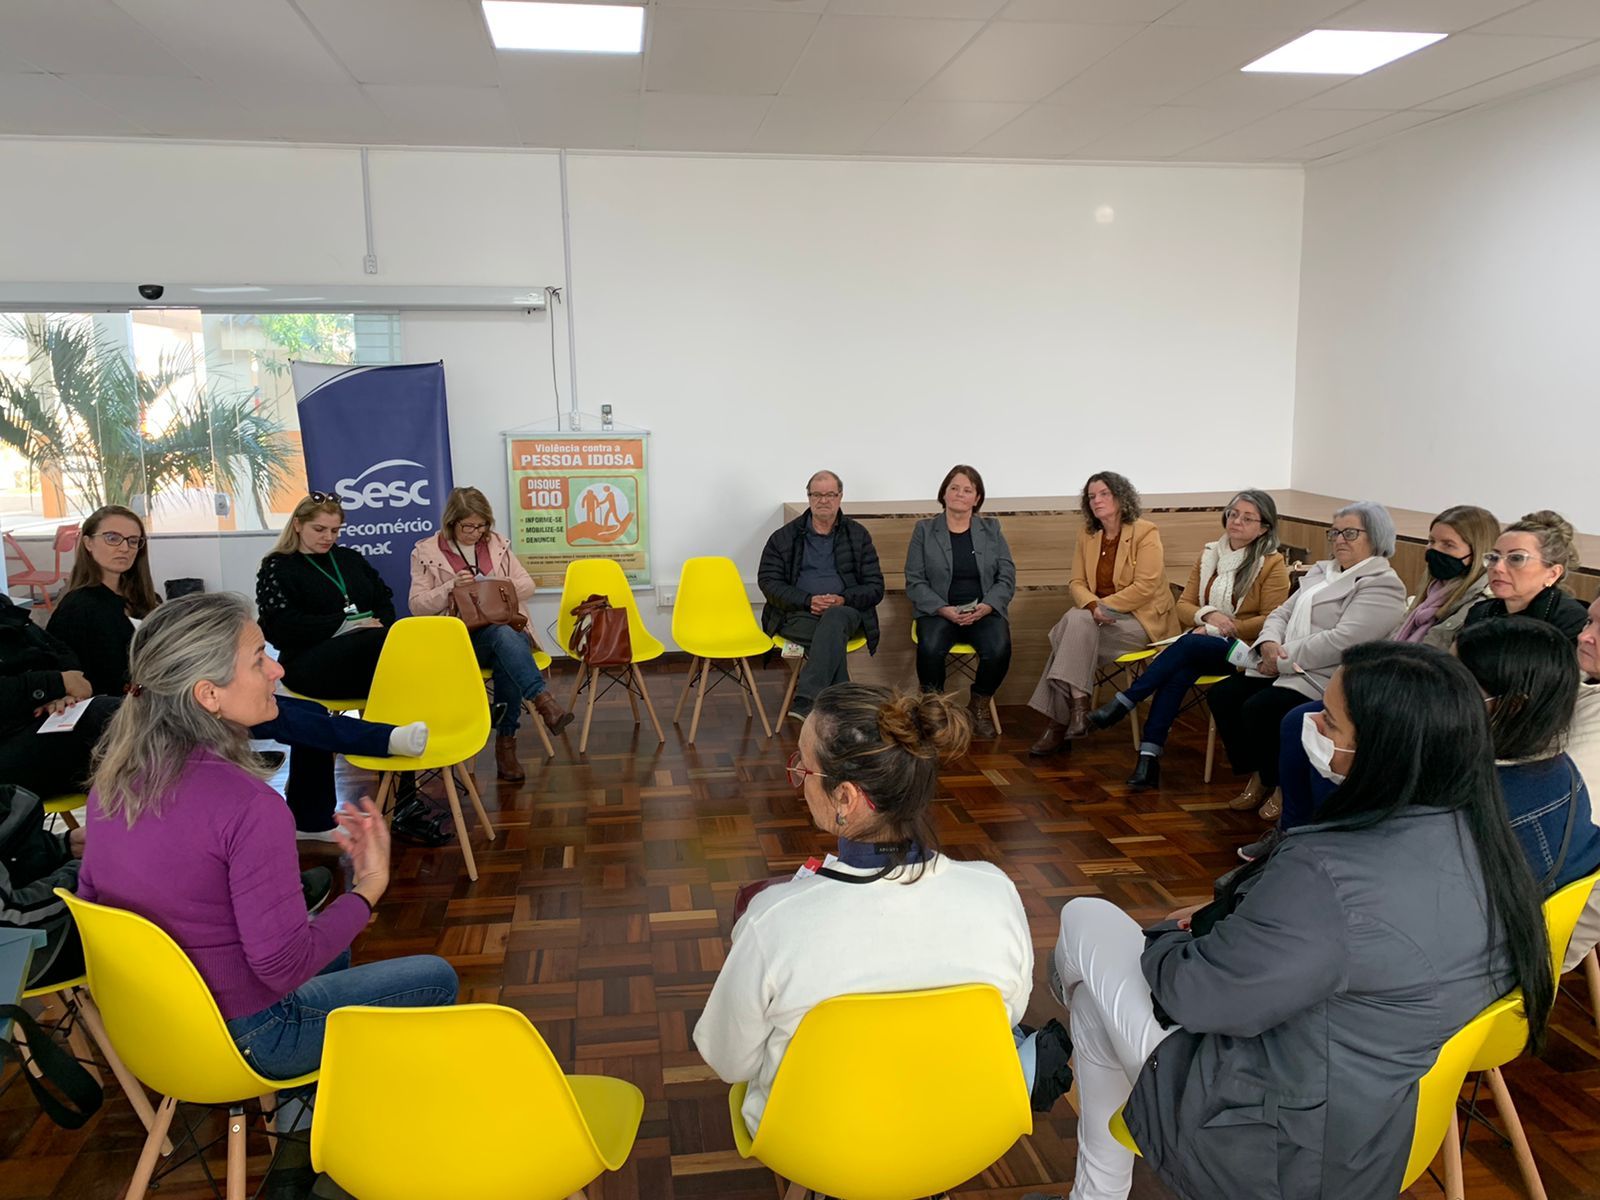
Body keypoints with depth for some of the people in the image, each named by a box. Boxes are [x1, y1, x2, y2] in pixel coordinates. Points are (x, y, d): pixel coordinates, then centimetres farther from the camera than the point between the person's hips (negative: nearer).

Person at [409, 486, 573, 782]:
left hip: (507, 628, 3)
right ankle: (544, 702, -50)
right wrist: (451, 587, -16)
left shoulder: (498, 544, 12)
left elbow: (528, 586, 12)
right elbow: (418, 605, 0)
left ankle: (506, 744, -28)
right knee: (504, 635, -38)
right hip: (461, 638, -3)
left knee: (506, 660, -35)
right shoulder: (426, 552, 4)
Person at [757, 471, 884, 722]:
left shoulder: (858, 535, 13)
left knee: (834, 618, -38)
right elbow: (768, 582, 3)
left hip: (845, 610, 0)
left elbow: (875, 587, 9)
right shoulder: (784, 537, 11)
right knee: (834, 635, -34)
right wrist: (809, 601, -13)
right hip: (798, 614, 0)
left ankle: (806, 699, -46)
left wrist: (843, 600, -13)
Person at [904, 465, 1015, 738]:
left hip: (984, 611, 1)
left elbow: (1007, 578, 7)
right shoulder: (924, 530, 8)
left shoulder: (991, 529, 13)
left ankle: (978, 707, -2)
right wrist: (946, 611, -13)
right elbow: (915, 582, 1)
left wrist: (984, 608, -12)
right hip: (938, 611, -1)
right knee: (930, 648, -34)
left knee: (998, 649, -30)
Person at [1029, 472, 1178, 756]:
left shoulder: (1145, 532, -7)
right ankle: (1077, 706, -24)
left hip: (1142, 619, -5)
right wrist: (1092, 606, -16)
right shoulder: (1087, 537, 11)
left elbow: (1145, 587, -15)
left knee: (1078, 622, -28)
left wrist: (1103, 606, -18)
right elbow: (1076, 583, 5)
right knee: (1075, 622, -27)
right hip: (1101, 617, 5)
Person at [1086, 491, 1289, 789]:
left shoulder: (1272, 565, 0)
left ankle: (1122, 703, -30)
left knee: (1188, 645, -34)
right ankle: (1149, 757, -36)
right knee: (1180, 671, -31)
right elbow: (1184, 605, 13)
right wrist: (1208, 615, -10)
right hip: (1200, 645, 4)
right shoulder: (1209, 555, 15)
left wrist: (1224, 629, -14)